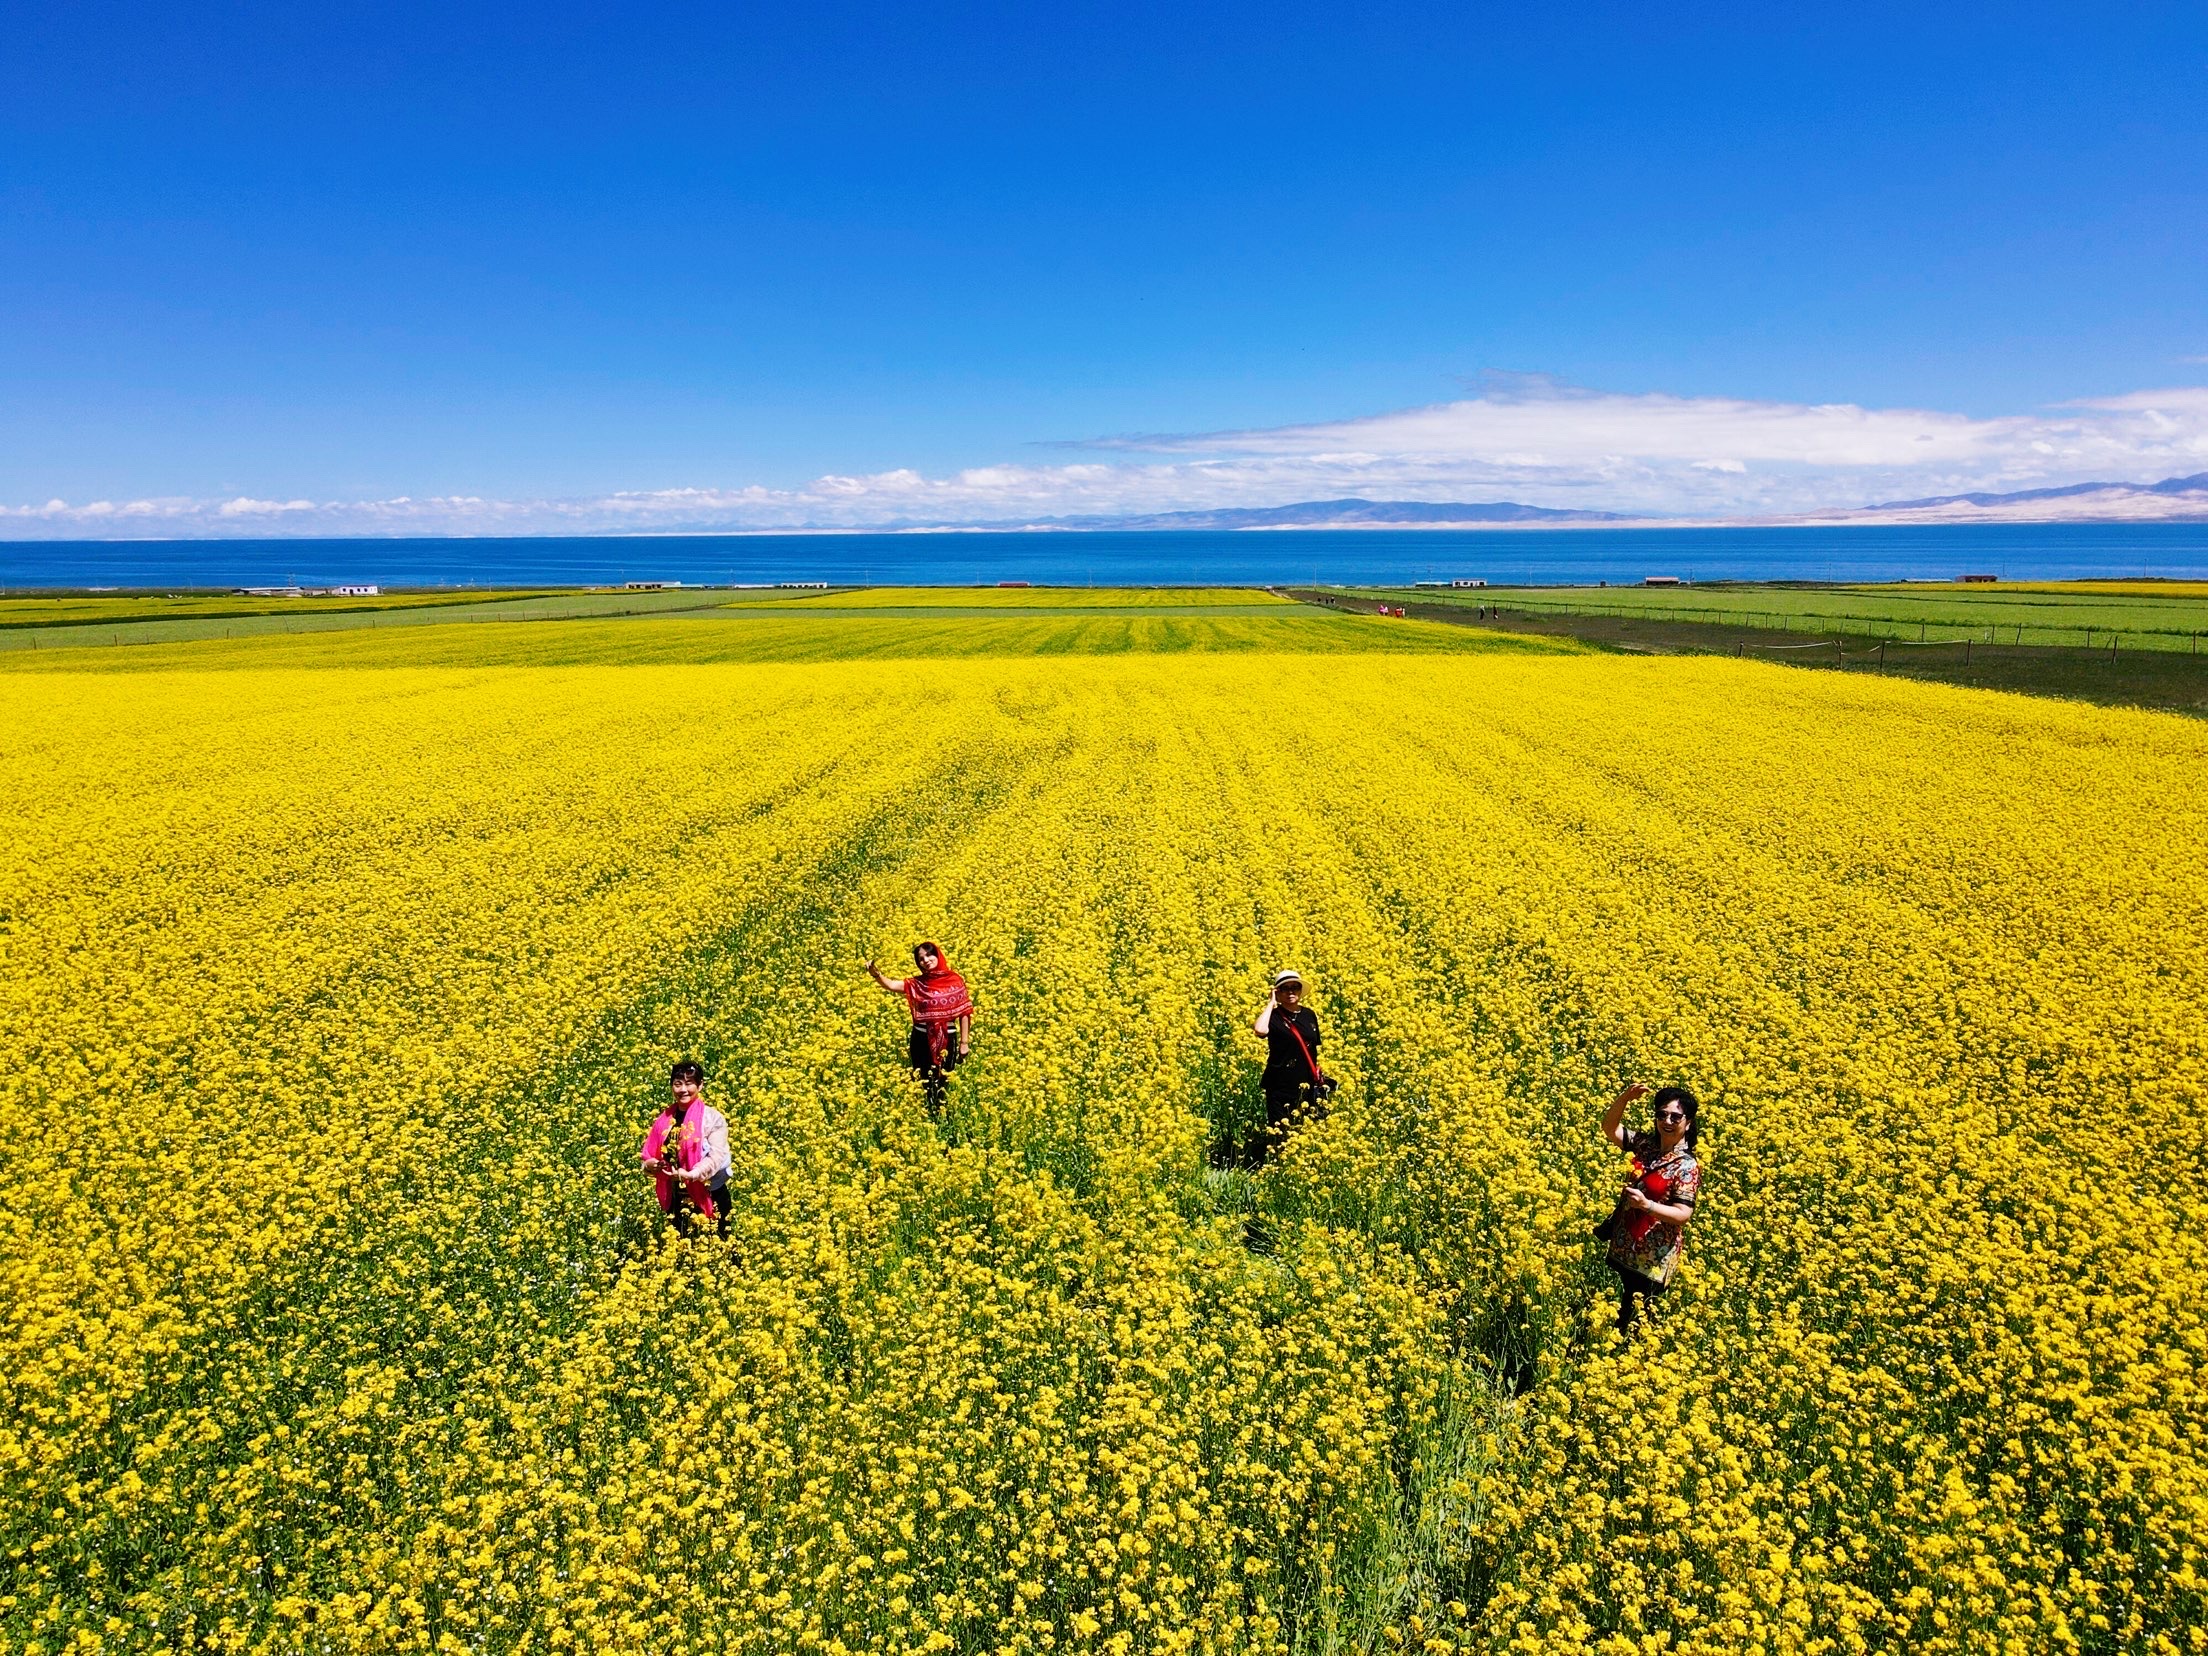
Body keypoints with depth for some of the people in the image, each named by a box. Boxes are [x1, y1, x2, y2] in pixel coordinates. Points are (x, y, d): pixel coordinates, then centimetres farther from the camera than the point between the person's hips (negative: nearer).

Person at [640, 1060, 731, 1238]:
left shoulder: (712, 1118, -10)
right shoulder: (664, 1119, 6)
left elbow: (716, 1156, -19)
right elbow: (650, 1152, 14)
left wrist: (691, 1174, -32)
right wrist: (649, 1164, -8)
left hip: (708, 1199, -5)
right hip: (675, 1199, 5)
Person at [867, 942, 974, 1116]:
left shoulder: (955, 980, -3)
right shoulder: (916, 983, -1)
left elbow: (965, 1013, 0)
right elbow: (891, 985, -17)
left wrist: (965, 1043, 0)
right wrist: (876, 974, -37)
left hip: (947, 1040, -1)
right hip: (921, 1039, 1)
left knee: (943, 1084, 9)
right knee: (923, 1084, 11)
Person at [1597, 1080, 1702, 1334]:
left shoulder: (1687, 1166, -16)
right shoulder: (1644, 1144, 0)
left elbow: (1683, 1215, -18)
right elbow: (1609, 1128, 1)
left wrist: (1646, 1205, -32)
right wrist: (1625, 1097, -15)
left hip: (1652, 1261, -6)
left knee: (1633, 1320, 7)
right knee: (1611, 1311, 15)